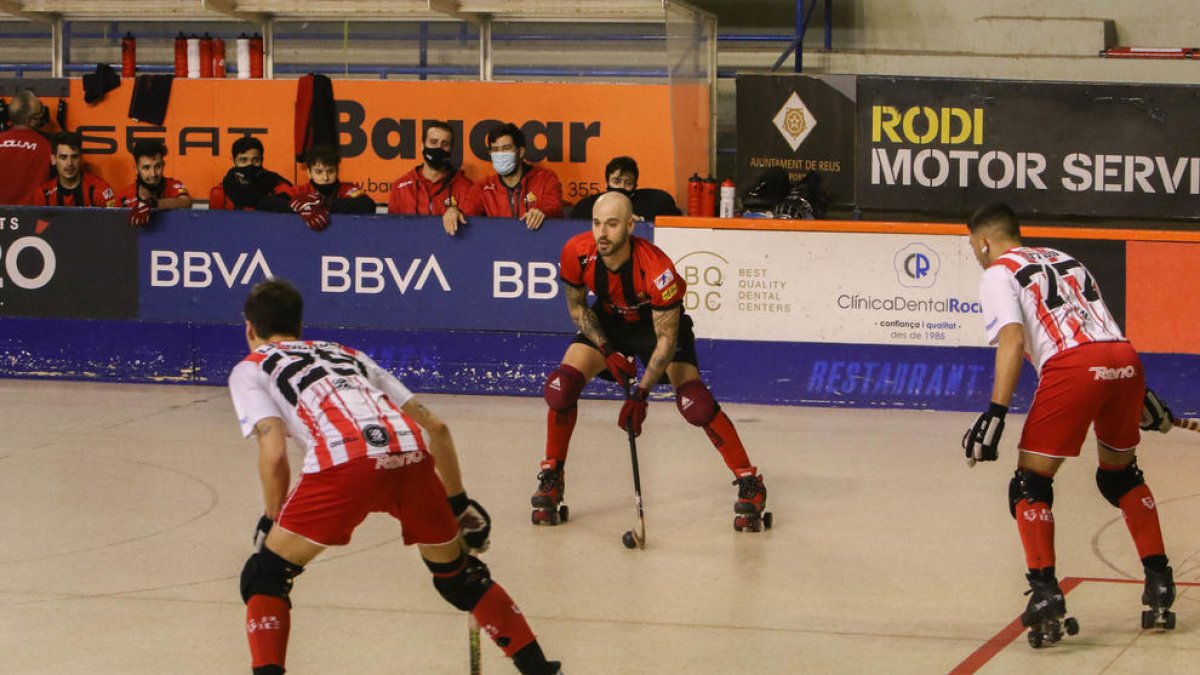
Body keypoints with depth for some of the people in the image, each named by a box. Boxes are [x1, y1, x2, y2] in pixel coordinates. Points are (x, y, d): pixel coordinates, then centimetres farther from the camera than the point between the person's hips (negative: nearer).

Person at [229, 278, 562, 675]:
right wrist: (458, 502, 39)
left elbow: (274, 453, 6)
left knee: (266, 578, 12)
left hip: (346, 462, -5)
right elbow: (435, 426, 31)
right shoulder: (348, 355, 37)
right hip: (411, 453, 5)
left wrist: (272, 520, 20)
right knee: (458, 576, 26)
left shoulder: (250, 369, 24)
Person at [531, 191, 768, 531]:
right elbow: (577, 306, -7)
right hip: (607, 321, 4)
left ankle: (749, 484, -7)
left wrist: (641, 393, -33)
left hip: (659, 320, -3)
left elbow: (666, 339, -29)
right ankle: (551, 478, 4)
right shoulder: (577, 253, -27)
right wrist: (607, 350, -19)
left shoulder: (657, 270, -38)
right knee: (561, 385, -16)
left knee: (693, 401, -20)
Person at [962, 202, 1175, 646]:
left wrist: (996, 412, -11)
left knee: (1031, 483, 2)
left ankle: (1045, 592, -12)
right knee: (1120, 474, 26)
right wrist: (1140, 395, 36)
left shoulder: (997, 274, 11)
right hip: (1125, 360, 7)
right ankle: (1159, 581, 24)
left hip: (1073, 368, -7)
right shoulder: (1064, 260, 32)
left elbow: (1012, 341, -5)